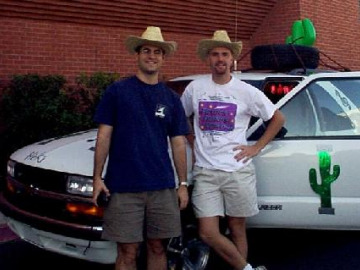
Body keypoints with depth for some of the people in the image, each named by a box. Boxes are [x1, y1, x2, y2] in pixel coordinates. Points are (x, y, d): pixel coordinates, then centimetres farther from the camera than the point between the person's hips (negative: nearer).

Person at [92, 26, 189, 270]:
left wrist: (183, 184, 6)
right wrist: (97, 178, -5)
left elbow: (178, 143, 11)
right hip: (123, 187, -3)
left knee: (157, 247, 11)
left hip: (162, 187, 3)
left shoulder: (171, 98, 10)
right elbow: (104, 135, 1)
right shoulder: (117, 91, 1)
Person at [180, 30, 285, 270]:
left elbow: (278, 118, 9)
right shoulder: (195, 87, 4)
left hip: (238, 171, -1)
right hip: (205, 172, 1)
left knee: (237, 230, 7)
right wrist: (192, 141, 6)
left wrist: (256, 148, 2)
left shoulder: (246, 92, 0)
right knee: (208, 233, -5)